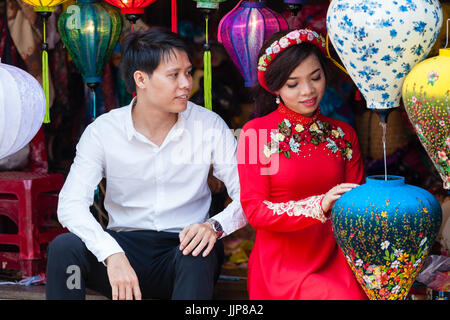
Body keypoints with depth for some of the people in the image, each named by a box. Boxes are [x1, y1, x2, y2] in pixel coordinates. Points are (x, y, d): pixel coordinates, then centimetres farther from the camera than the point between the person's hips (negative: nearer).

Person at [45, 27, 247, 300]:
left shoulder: (209, 126, -2)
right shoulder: (103, 132, -4)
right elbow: (71, 204, -15)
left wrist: (216, 226, -27)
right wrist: (112, 254, -33)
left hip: (182, 250, 0)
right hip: (124, 245, 1)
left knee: (199, 255, -36)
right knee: (64, 247, -28)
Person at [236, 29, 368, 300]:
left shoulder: (344, 134, 13)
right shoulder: (256, 133, 0)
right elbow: (254, 210, -7)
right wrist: (319, 206, -21)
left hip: (334, 258, 4)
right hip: (283, 265, -4)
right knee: (341, 296, -28)